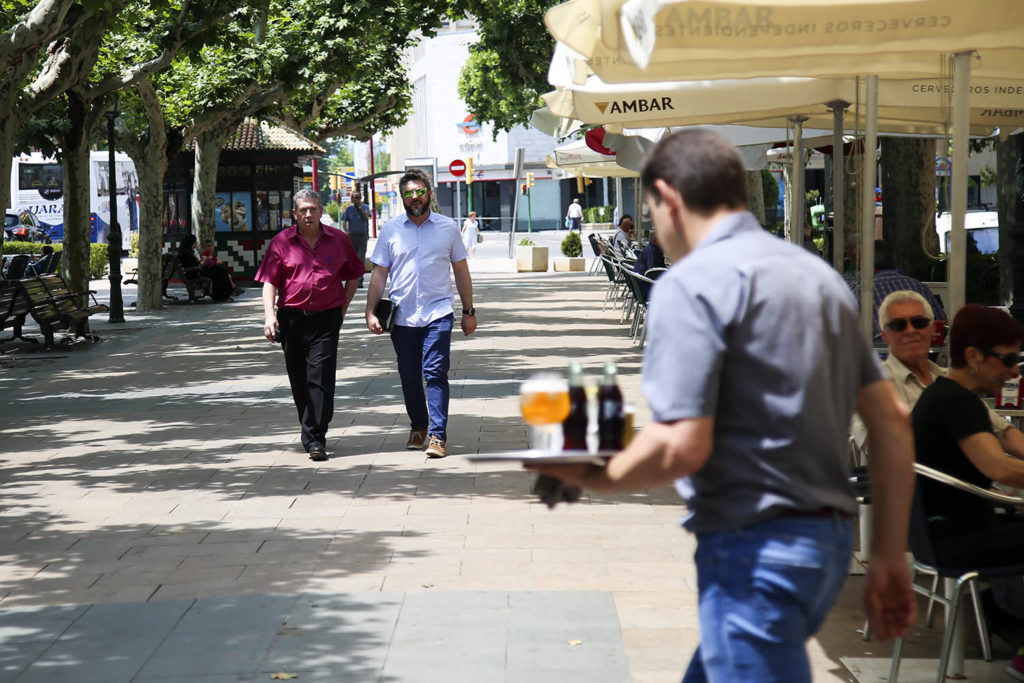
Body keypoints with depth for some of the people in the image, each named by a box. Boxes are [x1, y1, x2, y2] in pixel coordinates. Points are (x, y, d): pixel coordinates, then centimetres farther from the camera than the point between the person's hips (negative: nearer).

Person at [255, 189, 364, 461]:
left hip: (326, 318, -1)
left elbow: (354, 274, 17)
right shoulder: (281, 242, 4)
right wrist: (269, 315, -11)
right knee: (299, 381, 9)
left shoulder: (338, 239, 6)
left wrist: (343, 307, 10)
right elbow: (269, 281, 1)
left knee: (320, 378, -10)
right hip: (291, 318, 2)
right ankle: (311, 432, 26)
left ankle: (315, 438, -11)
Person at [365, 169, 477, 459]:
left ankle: (438, 435, -11)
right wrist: (370, 311, 0)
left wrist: (468, 311, 10)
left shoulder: (447, 227, 6)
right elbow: (379, 273, 8)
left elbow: (461, 271, 12)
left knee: (435, 373, -11)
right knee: (409, 377, 8)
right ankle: (418, 427, 28)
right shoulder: (390, 230, 6)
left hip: (438, 313, -2)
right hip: (402, 315, 2)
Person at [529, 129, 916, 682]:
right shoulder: (818, 274, 15)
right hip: (829, 540, 9)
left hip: (755, 548, -9)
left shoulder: (693, 281, -11)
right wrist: (890, 557, 16)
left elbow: (683, 447, -19)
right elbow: (892, 422, 13)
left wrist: (592, 476, -2)